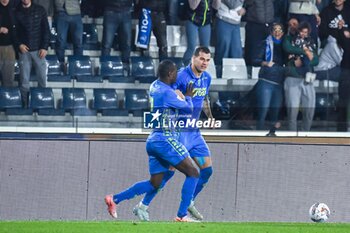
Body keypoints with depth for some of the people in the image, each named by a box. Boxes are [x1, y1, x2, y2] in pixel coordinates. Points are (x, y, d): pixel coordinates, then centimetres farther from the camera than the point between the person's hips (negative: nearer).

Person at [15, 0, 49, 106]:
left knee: (42, 78, 1)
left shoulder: (40, 10, 3)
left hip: (39, 50, 0)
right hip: (24, 50, 0)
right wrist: (19, 44, -10)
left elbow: (46, 30, 3)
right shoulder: (16, 12, 1)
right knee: (24, 80, 1)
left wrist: (44, 47, -5)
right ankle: (25, 105, 7)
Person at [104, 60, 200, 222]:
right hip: (165, 140, -9)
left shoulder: (154, 86, 11)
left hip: (153, 140, 9)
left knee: (154, 184, 14)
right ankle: (182, 215, -9)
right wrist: (189, 96, 17)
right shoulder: (167, 93, -15)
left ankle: (115, 199, 8)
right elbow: (188, 108, -1)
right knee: (193, 173, -4)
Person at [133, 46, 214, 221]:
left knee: (207, 170, 6)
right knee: (169, 170, -12)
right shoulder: (181, 76, -16)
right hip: (178, 131, -8)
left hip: (194, 132, 8)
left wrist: (210, 116, 13)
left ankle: (189, 203, 24)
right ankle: (143, 206, -3)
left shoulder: (206, 78, 9)